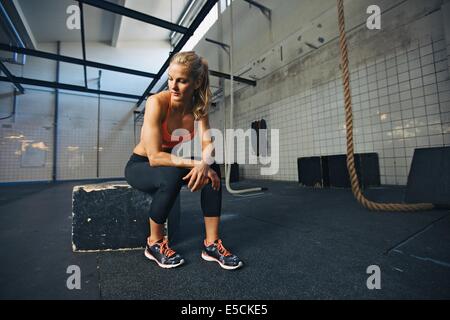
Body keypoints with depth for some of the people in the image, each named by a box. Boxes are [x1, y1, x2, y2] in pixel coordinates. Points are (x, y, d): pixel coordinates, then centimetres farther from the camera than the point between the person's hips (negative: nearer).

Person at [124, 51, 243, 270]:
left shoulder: (199, 107, -8)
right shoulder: (157, 102, -25)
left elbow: (208, 145, -19)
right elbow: (155, 156, -31)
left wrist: (204, 164, -40)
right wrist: (196, 163, -37)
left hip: (168, 163, 5)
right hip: (140, 165, -4)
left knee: (212, 170, -20)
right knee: (172, 176, -36)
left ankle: (211, 244, -12)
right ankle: (154, 243, -10)